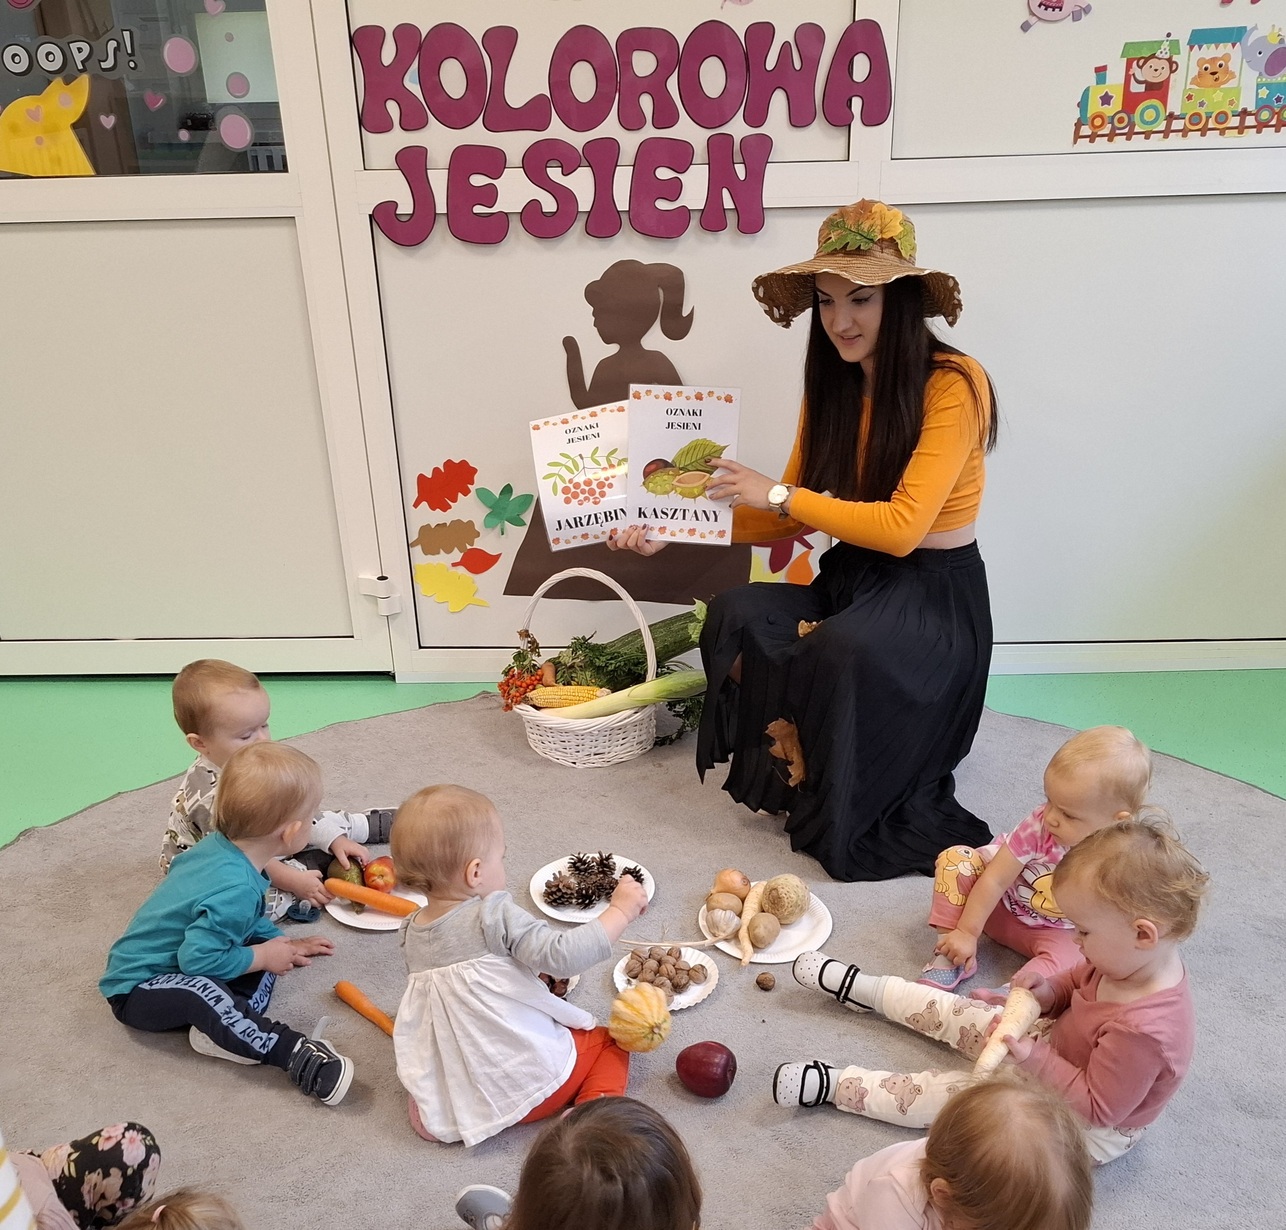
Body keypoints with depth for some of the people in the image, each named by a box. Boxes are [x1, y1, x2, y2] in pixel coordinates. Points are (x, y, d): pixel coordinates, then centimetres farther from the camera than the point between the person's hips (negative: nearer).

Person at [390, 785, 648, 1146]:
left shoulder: (413, 931, 2)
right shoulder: (495, 916, -20)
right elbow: (562, 955, -26)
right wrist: (619, 912, -17)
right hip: (530, 1086, -5)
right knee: (610, 1041, 17)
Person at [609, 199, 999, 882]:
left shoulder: (954, 385, -15)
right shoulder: (831, 387, 6)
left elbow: (902, 526, -23)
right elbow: (786, 519, 6)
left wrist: (778, 494, -18)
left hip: (935, 595, -5)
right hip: (850, 580, 6)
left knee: (844, 649, -37)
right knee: (736, 614, -24)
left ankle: (853, 820, -9)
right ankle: (789, 771, -4)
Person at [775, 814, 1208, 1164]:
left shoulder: (1142, 1029, -41)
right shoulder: (1132, 958, -16)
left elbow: (1097, 1108, -32)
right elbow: (1080, 982, 4)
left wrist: (1035, 1062, -36)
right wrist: (1050, 992, -16)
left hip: (1088, 1131, -8)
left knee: (958, 1095, -9)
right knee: (960, 1013, 10)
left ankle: (834, 1085, 1)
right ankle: (861, 989, 27)